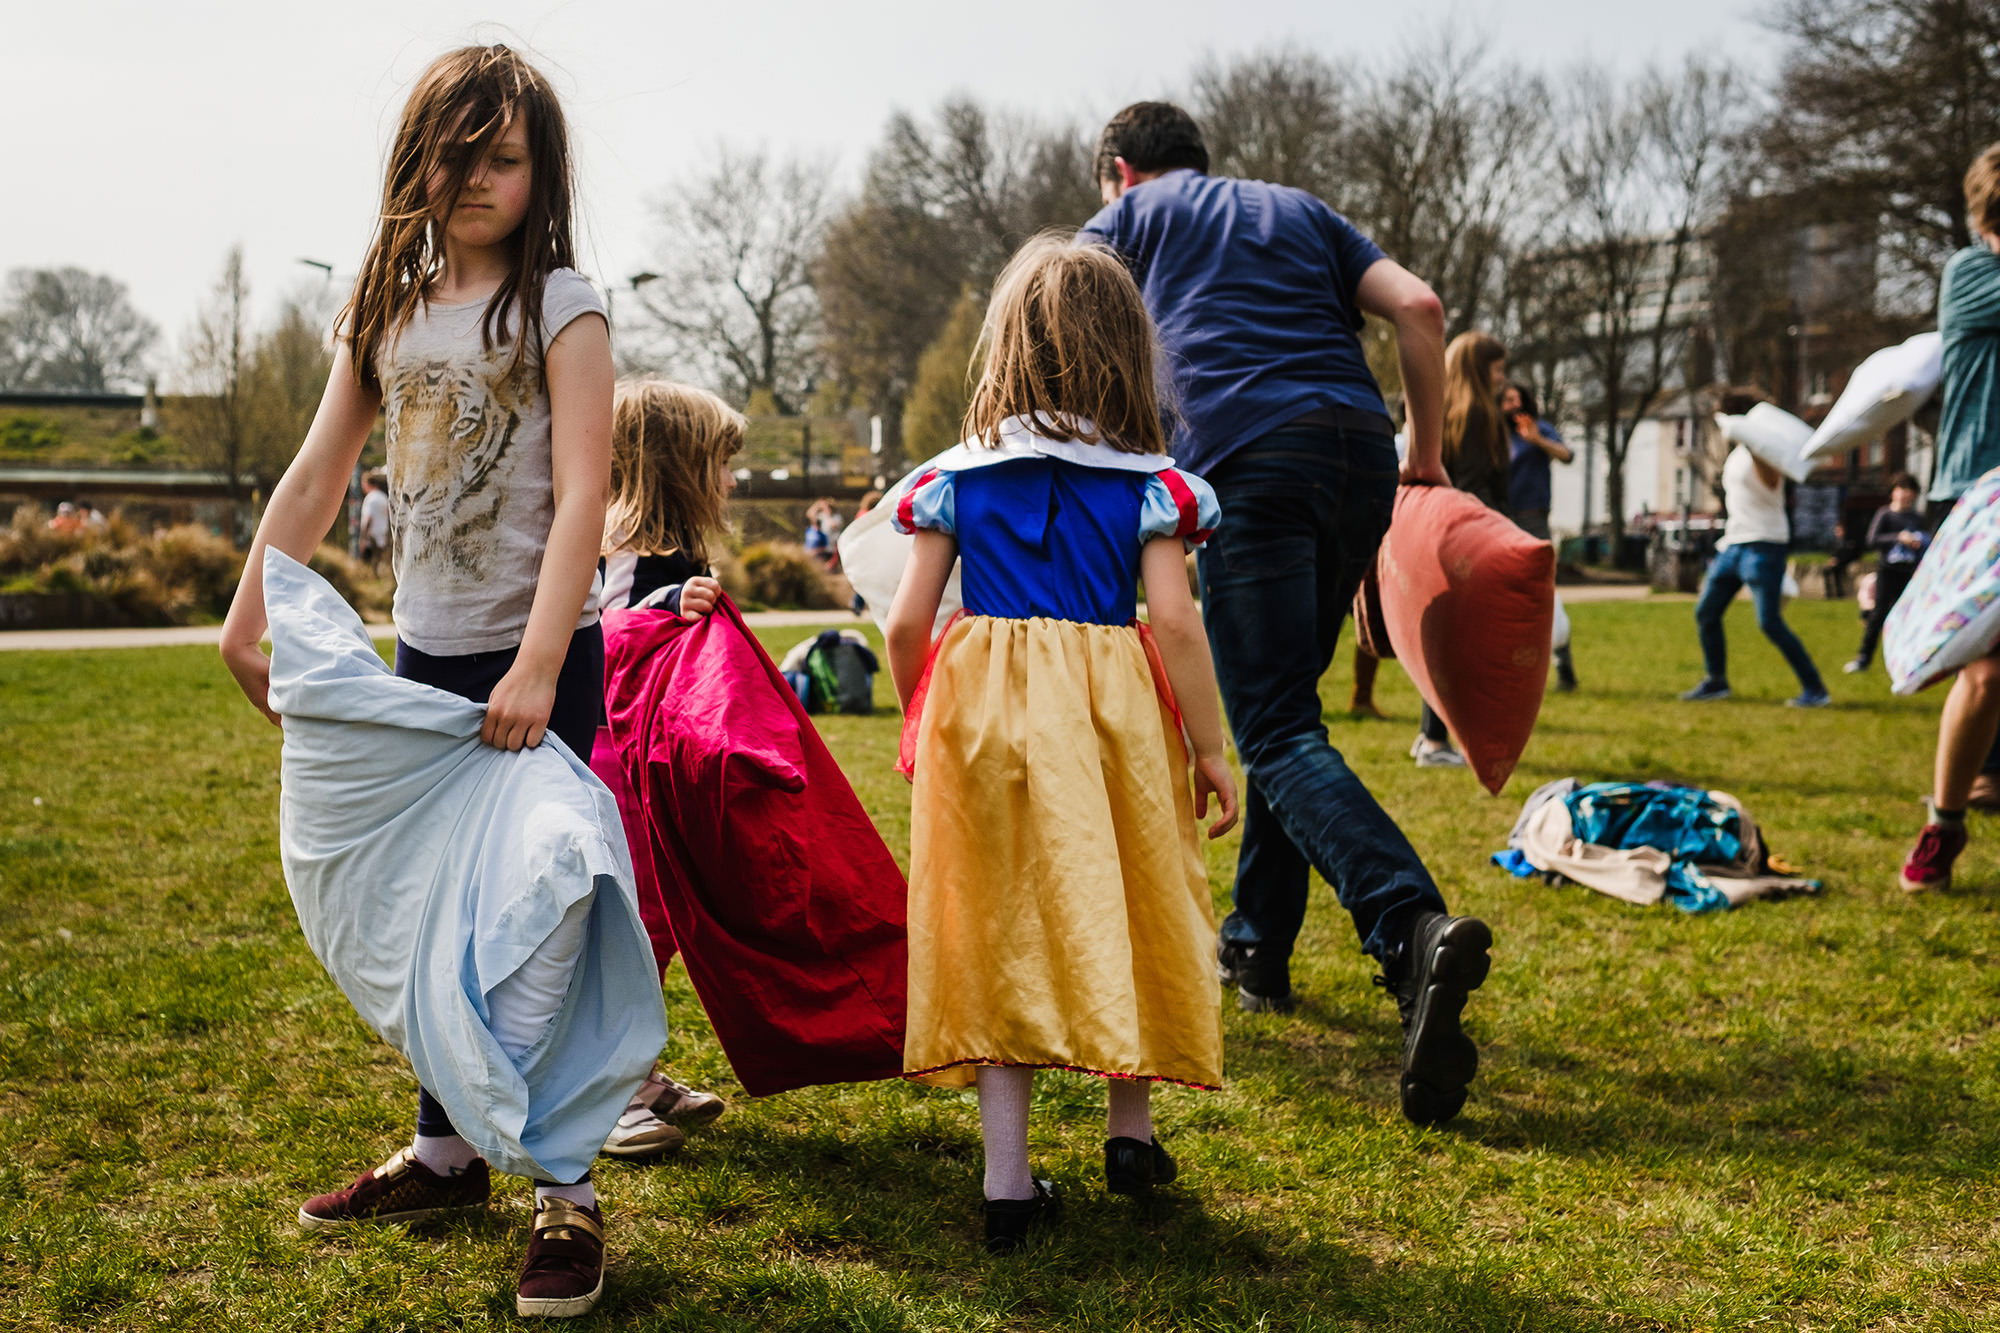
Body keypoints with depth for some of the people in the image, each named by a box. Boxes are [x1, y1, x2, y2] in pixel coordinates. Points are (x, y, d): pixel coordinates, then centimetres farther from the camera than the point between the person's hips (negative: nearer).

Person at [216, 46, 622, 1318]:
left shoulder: (560, 303, -8)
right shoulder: (389, 304, 10)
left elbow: (582, 497, -16)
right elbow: (318, 474, 14)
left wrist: (536, 670, -23)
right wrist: (247, 619, 11)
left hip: (541, 656, -6)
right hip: (426, 649, 6)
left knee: (541, 913, -4)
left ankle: (569, 1195, 4)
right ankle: (446, 1152, 30)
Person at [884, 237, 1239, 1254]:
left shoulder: (959, 477, 5)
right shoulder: (1146, 481, 1)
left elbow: (906, 623, 3)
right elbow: (1175, 623, -6)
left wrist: (923, 723, 19)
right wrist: (1210, 751, 1)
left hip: (984, 708, 1)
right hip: (1109, 711, -1)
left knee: (1001, 928, 5)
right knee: (1119, 913, 15)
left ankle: (1008, 1177, 6)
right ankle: (1131, 1129, 27)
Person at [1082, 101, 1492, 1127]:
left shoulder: (1129, 218, 21)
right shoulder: (1298, 211, 30)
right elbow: (1417, 307, 16)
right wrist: (1426, 454, 21)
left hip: (1248, 457, -5)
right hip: (1359, 447, 5)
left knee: (1280, 733, -12)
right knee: (1285, 703, 20)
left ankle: (1415, 932, -33)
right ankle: (1258, 945, 25)